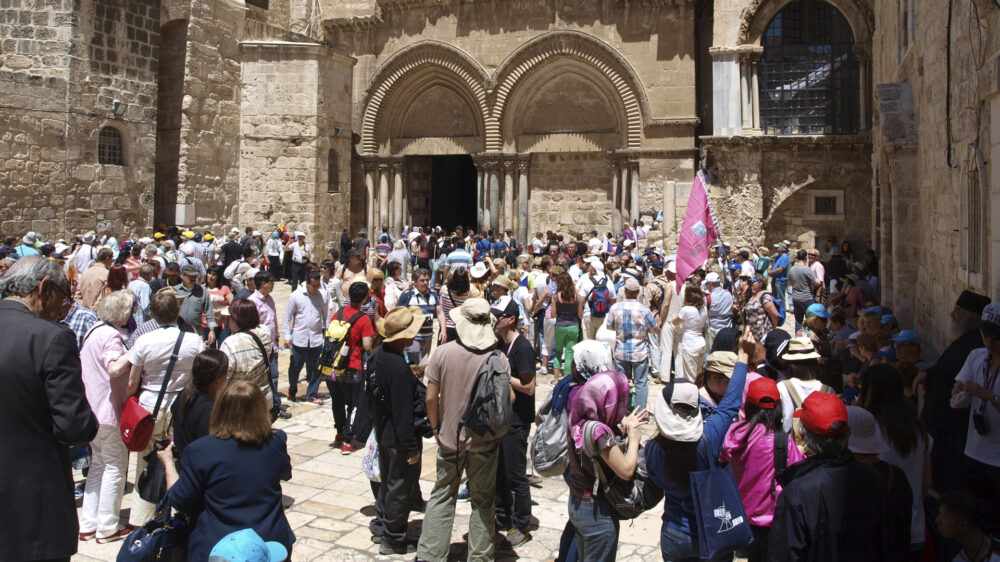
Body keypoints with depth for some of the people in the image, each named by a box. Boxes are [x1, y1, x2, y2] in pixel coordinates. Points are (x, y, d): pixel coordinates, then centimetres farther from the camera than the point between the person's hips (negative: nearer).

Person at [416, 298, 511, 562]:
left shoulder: (443, 353, -13)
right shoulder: (498, 358, -14)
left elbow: (431, 397, -9)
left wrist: (436, 427, 6)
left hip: (450, 438, 1)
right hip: (485, 441, 0)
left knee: (442, 496, 15)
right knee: (483, 500, 14)